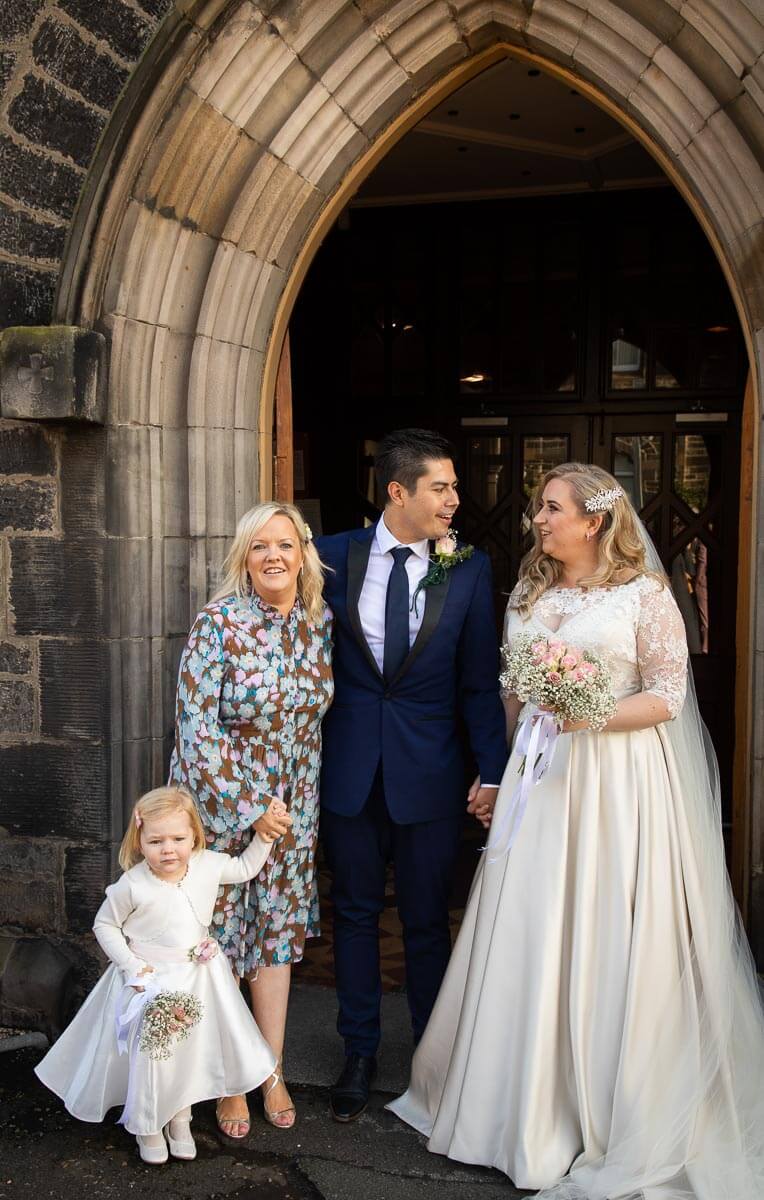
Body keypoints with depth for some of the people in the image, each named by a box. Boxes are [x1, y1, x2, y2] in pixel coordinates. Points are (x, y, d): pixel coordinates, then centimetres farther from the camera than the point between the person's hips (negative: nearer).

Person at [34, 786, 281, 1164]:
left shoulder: (207, 866, -11)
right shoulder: (132, 885, -21)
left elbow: (245, 867, 7)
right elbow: (104, 926, -8)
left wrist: (264, 836, -4)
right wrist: (132, 965, -14)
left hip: (198, 977, 4)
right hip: (150, 980, -4)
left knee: (193, 1049, 14)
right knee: (149, 1054, 3)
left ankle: (180, 1119, 38)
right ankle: (146, 1126, 30)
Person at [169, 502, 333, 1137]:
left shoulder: (321, 620, -2)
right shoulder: (220, 623, -16)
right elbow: (196, 726, -18)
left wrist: (296, 806, 8)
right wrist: (249, 811, -17)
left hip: (293, 805, 4)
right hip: (220, 802, -4)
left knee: (278, 934, 13)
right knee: (220, 938, 7)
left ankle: (273, 1073, 28)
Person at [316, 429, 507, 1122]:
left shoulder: (469, 569, -3)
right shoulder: (334, 557, -2)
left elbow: (480, 680, 0)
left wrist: (492, 773, -4)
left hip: (430, 771, -1)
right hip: (349, 769, 1)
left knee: (427, 921, 11)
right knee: (355, 913, 14)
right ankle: (360, 1054, 31)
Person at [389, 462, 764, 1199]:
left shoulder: (645, 595, -4)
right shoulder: (528, 595, 11)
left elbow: (668, 696, -6)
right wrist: (500, 769, 7)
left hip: (615, 779, -4)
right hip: (537, 777, 5)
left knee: (605, 940, 1)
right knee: (528, 937, 7)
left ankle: (610, 1119, 19)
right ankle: (531, 1104, 23)